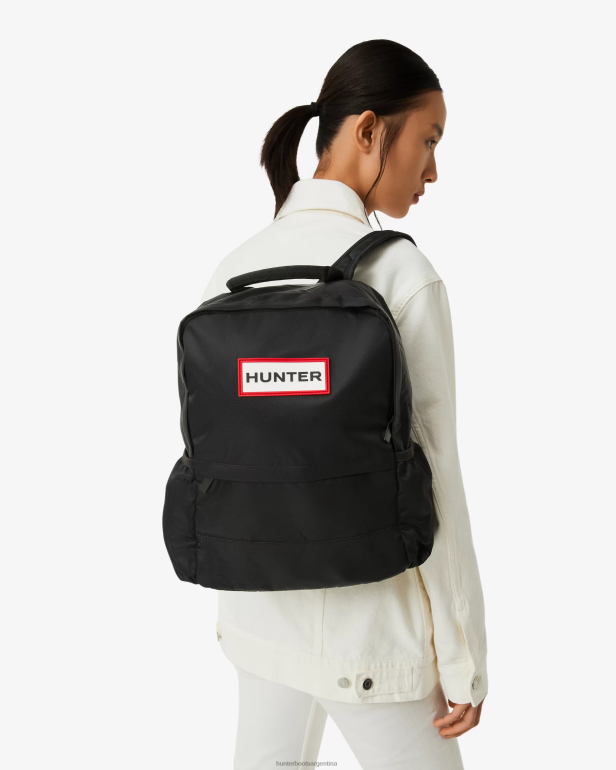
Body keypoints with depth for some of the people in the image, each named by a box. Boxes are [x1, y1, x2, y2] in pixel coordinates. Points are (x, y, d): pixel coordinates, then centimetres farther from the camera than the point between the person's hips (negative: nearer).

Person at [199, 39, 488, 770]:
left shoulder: (234, 271, -2)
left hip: (261, 602, 6)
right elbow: (433, 485, -19)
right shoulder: (402, 275, -21)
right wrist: (464, 660, -7)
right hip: (367, 621, -6)